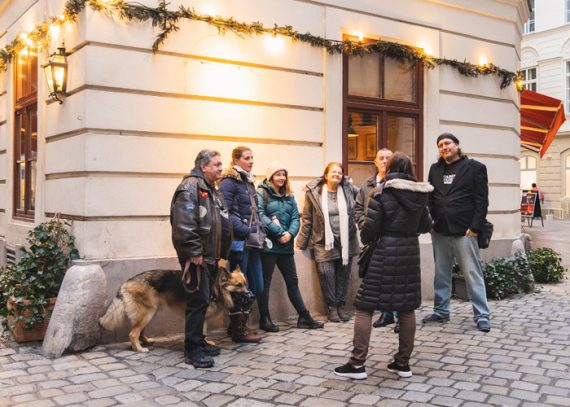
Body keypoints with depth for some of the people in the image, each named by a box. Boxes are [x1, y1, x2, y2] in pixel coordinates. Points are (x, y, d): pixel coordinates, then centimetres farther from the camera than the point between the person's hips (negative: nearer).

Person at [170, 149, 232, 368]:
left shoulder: (212, 190, 19)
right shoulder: (190, 186, -13)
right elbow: (184, 223, -23)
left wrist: (220, 253, 20)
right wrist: (194, 252, -22)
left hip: (209, 256, 10)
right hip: (196, 257, -10)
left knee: (202, 300, 15)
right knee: (198, 301, -7)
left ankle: (198, 342, 26)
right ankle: (193, 350, 1)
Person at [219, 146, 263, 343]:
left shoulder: (249, 181, 19)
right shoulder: (228, 182, -9)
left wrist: (260, 230, 10)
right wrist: (246, 231, -18)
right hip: (239, 243, -9)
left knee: (256, 287, 11)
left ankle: (239, 324, 25)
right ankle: (238, 330, 13)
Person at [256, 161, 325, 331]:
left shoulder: (289, 196, 17)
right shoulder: (262, 193, -3)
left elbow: (295, 217, 9)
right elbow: (260, 216, -16)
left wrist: (290, 233, -11)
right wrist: (280, 232, -19)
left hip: (286, 245, 6)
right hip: (268, 245, -6)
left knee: (292, 281, 10)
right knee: (265, 282, 2)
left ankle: (304, 317, 15)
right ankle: (264, 319, 10)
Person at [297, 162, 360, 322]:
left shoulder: (349, 189, 2)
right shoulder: (314, 192, -2)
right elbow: (307, 219, 1)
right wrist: (303, 242, 2)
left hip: (346, 242, 2)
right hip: (324, 243, -2)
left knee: (343, 274, 8)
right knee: (326, 274, -6)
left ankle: (341, 306, 23)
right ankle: (332, 307, 11)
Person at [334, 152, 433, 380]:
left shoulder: (382, 193, -10)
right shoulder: (420, 195, 4)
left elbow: (370, 227, -11)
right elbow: (426, 226, 13)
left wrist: (366, 240, 9)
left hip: (385, 253, -5)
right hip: (410, 253, 5)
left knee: (364, 307, 1)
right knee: (407, 308, 12)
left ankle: (357, 364, 1)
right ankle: (403, 363, 19)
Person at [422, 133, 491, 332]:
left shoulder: (474, 167, 0)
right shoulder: (435, 169, 13)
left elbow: (481, 200, -5)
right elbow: (429, 198, 15)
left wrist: (475, 227, -12)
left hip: (464, 231, -5)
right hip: (439, 231, 5)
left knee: (473, 274, -1)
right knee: (441, 274, 12)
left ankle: (481, 315, 6)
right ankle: (441, 311, 23)